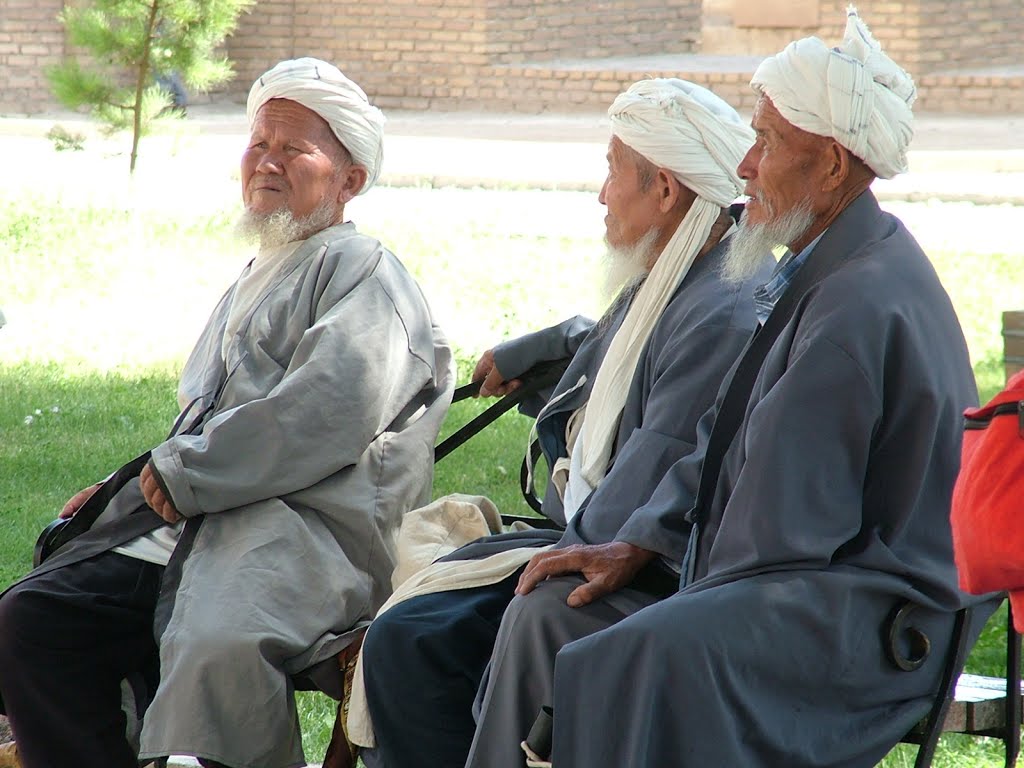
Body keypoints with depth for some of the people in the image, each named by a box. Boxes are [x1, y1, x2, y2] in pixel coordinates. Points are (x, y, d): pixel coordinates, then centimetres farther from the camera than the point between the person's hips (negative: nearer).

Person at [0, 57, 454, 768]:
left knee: (219, 647, -39)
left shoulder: (362, 272, 2)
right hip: (190, 529, 9)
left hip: (312, 531, -9)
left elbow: (329, 415, -15)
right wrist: (129, 491, 18)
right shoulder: (255, 283, 32)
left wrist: (181, 473, -10)